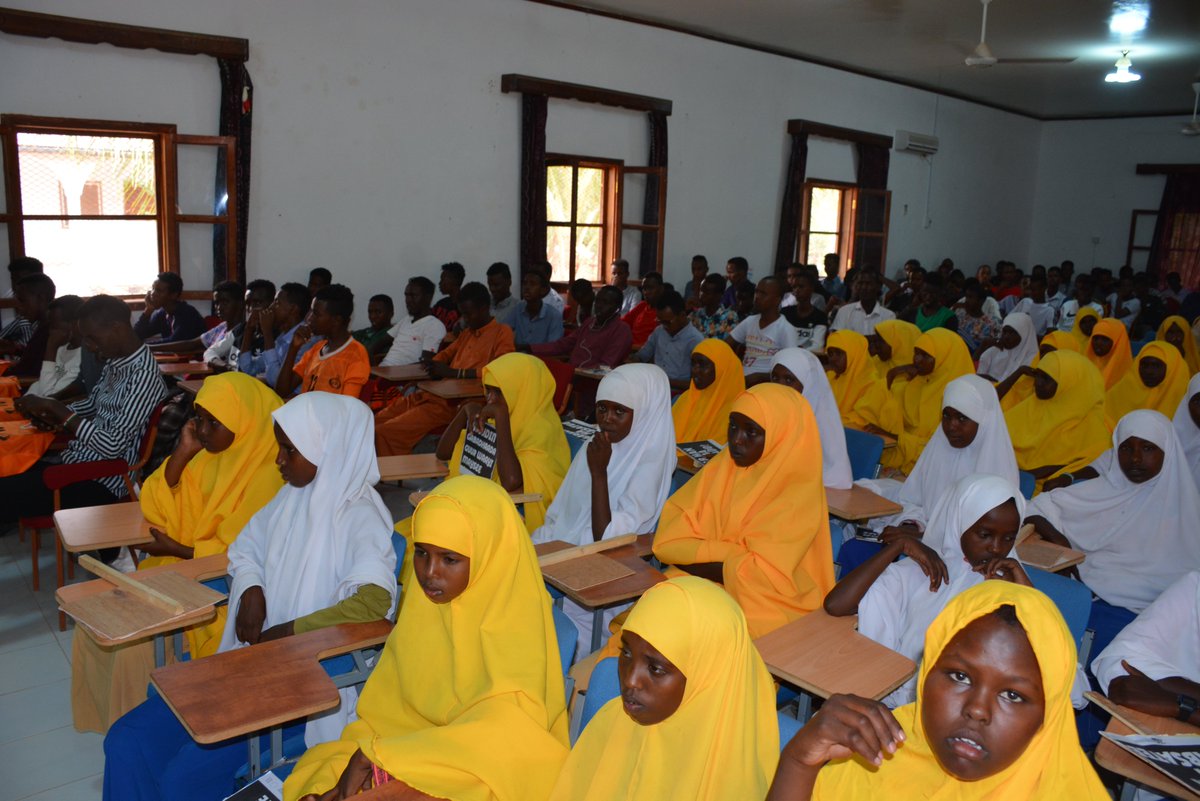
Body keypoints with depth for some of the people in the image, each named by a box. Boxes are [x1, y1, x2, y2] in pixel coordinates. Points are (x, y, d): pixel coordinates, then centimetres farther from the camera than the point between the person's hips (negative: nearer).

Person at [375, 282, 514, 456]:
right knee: (374, 424, -3)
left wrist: (454, 372, -16)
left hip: (457, 402, -9)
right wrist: (432, 364, 10)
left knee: (386, 433, -21)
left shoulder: (502, 332, 0)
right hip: (432, 393, 9)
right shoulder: (466, 333, 24)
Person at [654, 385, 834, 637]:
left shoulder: (799, 492, -13)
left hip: (762, 606, -5)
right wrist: (732, 555, -16)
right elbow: (672, 532, -2)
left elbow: (762, 574, -18)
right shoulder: (723, 465, 3)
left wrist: (694, 558, -12)